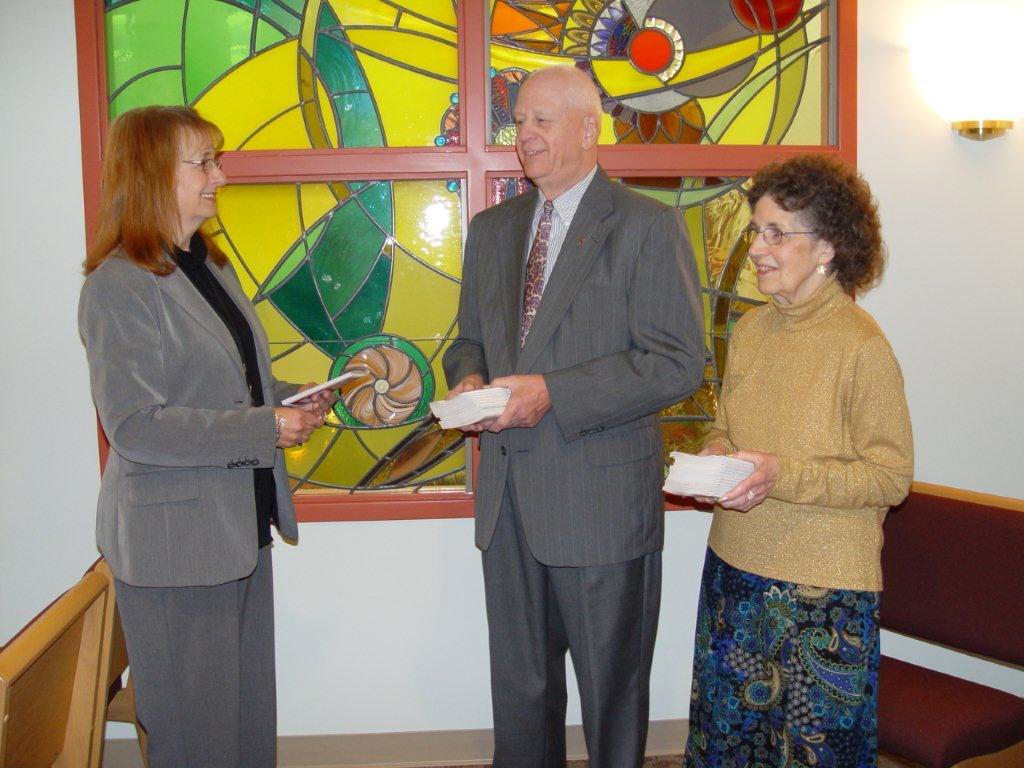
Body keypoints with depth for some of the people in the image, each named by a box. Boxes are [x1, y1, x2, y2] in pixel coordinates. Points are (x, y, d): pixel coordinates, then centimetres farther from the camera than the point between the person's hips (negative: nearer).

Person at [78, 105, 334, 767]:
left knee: (251, 707, 18)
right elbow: (135, 427, -21)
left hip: (243, 523, 8)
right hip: (175, 534, -8)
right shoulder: (120, 285, -15)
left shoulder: (210, 266, 12)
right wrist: (266, 428, -22)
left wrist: (296, 400, 1)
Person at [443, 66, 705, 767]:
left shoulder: (649, 226, -7)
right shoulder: (491, 230, 13)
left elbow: (678, 362, -14)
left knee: (611, 688, 11)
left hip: (602, 499, -5)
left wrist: (552, 393, -20)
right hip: (507, 496, 6)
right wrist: (469, 377, -4)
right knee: (518, 683, 19)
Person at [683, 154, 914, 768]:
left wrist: (782, 475, -23)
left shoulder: (863, 347, -15)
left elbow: (891, 477, -13)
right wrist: (713, 460, -6)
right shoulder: (751, 330, 4)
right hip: (736, 563, 6)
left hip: (823, 586, -6)